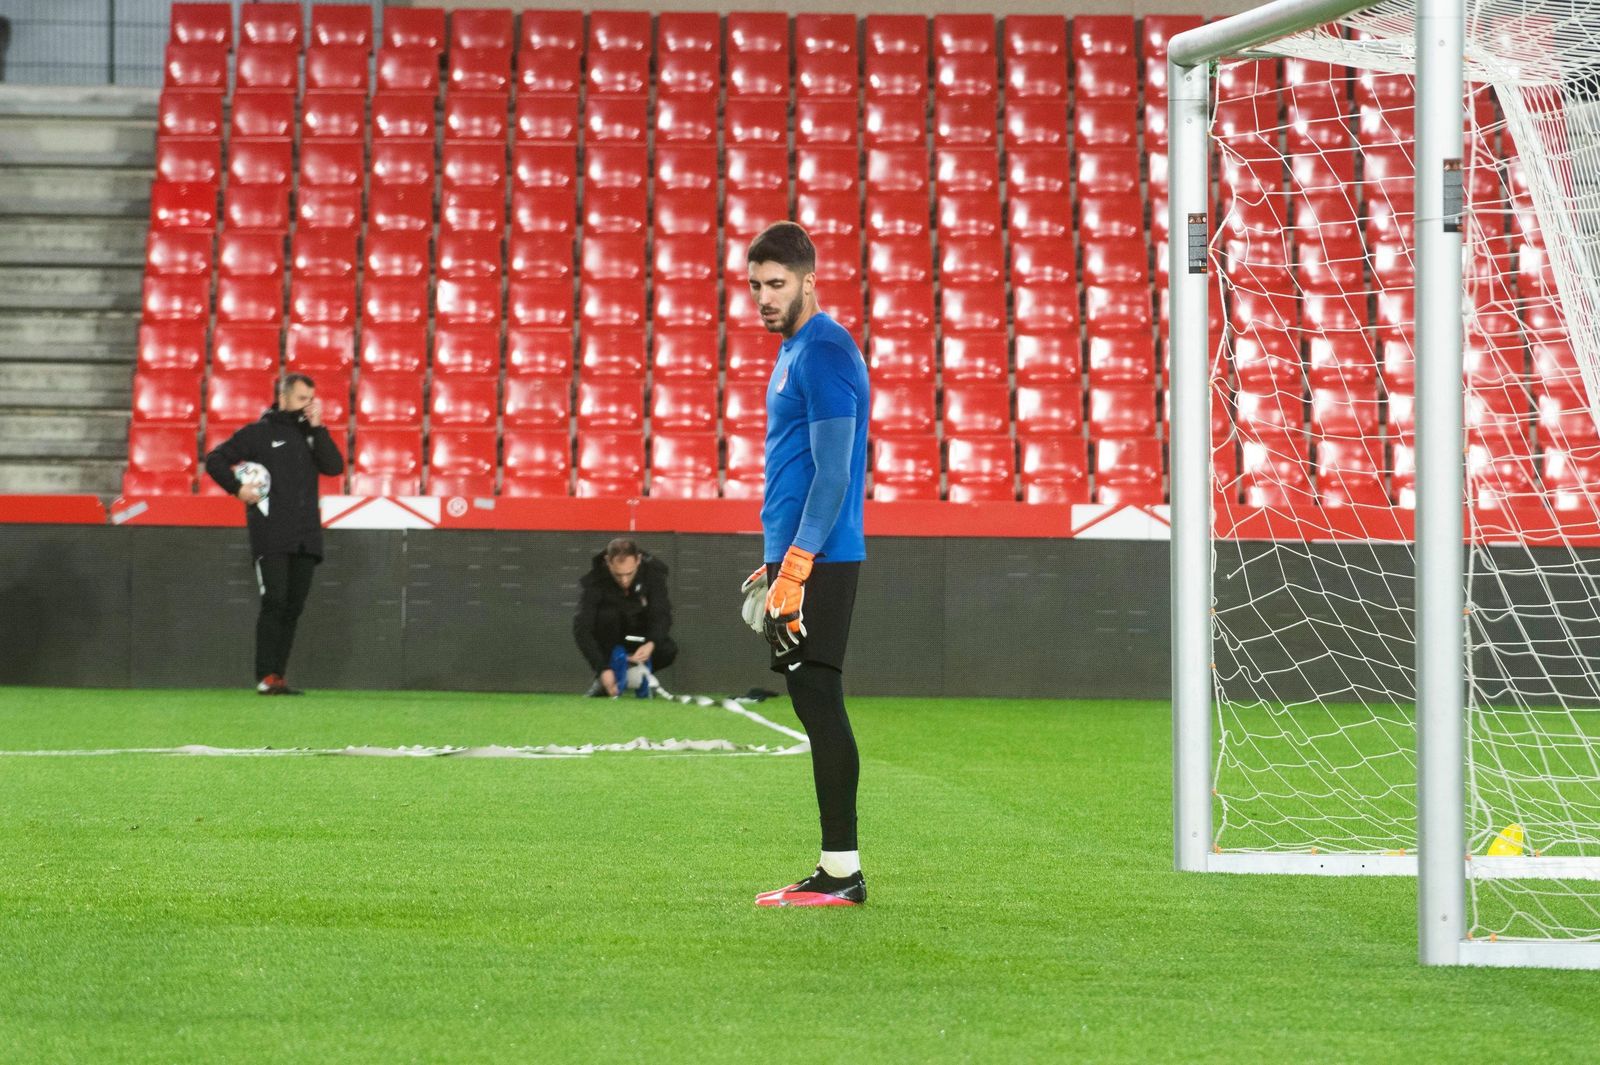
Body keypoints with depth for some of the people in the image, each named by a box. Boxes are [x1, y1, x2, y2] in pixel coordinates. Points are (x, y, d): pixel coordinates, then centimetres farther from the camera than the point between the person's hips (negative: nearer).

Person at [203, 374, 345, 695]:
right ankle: (267, 677, -11)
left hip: (306, 537, 5)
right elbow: (215, 460, 3)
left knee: (293, 608, 4)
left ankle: (277, 676, 8)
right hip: (271, 537, -5)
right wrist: (237, 488, -10)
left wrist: (317, 428, -3)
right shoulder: (258, 433, 3)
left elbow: (335, 466, 1)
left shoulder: (310, 434, 16)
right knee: (274, 602, -11)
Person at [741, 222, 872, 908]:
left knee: (819, 702, -10)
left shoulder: (823, 353, -12)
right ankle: (834, 871, 11)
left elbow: (833, 473, -18)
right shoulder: (793, 351, 19)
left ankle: (842, 871, -8)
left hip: (818, 561, -10)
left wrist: (795, 566, -21)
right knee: (814, 706, 9)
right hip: (795, 557, 10)